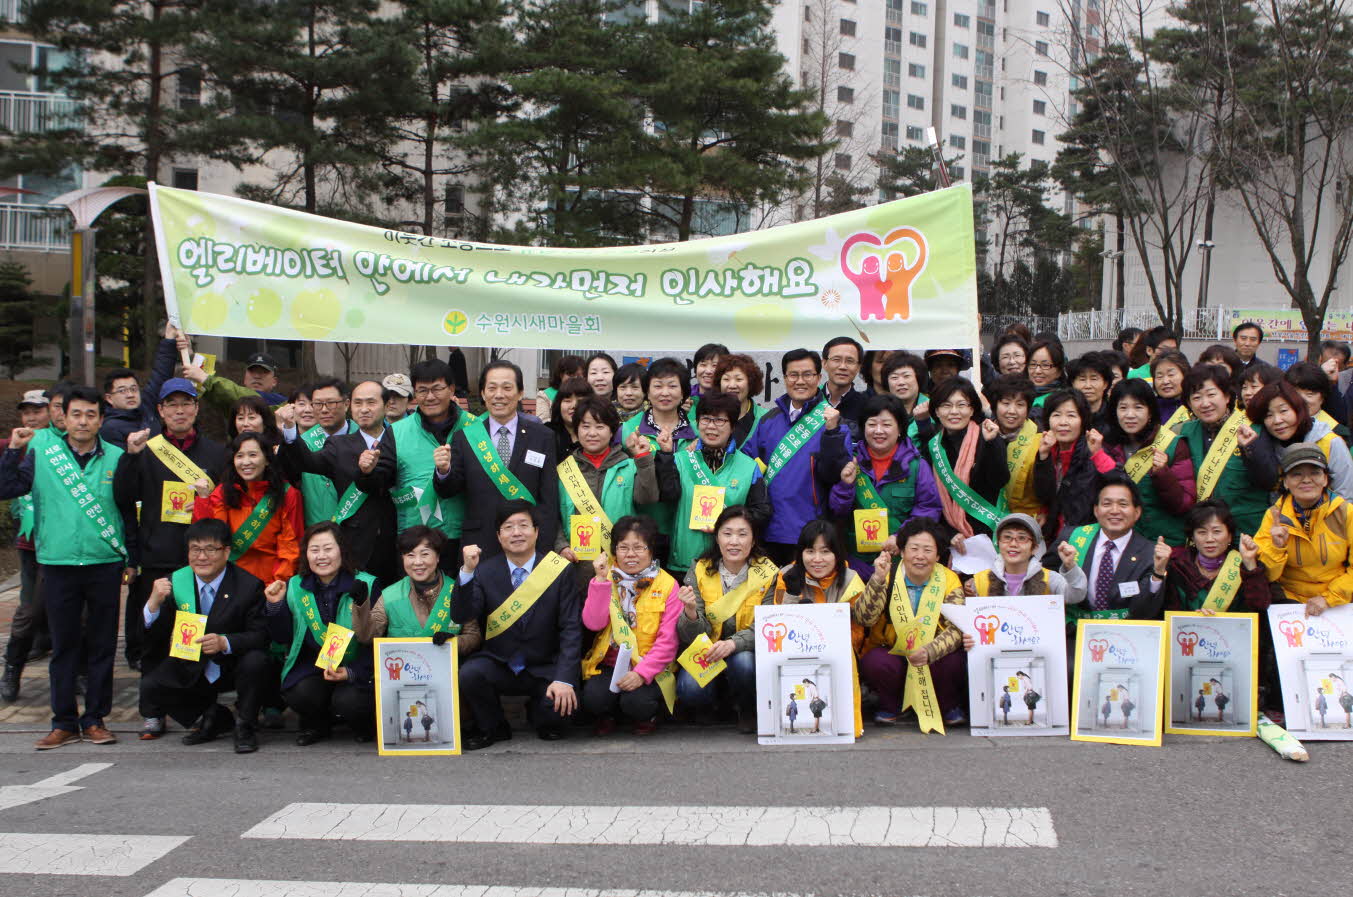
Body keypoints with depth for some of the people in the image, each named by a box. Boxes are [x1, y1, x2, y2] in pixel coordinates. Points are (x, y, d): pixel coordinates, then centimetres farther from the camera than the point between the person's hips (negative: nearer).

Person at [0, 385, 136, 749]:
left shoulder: (116, 457, 3)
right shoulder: (42, 452, 3)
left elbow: (128, 511, 8)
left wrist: (131, 559, 6)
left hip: (105, 563, 0)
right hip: (58, 564, 0)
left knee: (102, 645, 5)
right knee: (64, 645, 6)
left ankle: (95, 719, 15)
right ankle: (64, 722, 14)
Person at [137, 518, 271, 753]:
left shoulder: (249, 585, -13)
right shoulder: (176, 582, -3)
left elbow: (260, 635, -18)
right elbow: (153, 636, -3)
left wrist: (224, 643, -36)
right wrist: (154, 602, -23)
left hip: (233, 667, -4)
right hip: (191, 670, 4)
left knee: (256, 661, -34)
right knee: (149, 688, -17)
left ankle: (245, 727, -6)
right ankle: (211, 718, 9)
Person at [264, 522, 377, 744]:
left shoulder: (365, 585, -8)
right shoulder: (295, 587, 4)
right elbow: (283, 638, 5)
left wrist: (352, 673, -21)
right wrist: (275, 605, -11)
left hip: (357, 669, -3)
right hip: (312, 666, 3)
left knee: (347, 700, -30)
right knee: (298, 694, -26)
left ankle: (364, 723, 9)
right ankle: (317, 725, 11)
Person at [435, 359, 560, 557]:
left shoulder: (543, 437, 2)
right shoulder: (464, 437, 5)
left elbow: (550, 500, 1)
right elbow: (449, 491, 5)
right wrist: (444, 471, -17)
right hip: (479, 546, 1)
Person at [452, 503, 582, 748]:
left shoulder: (559, 571, -6)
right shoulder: (484, 571, -1)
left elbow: (571, 629, -9)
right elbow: (461, 617, -12)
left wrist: (564, 679, -20)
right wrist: (467, 571, -25)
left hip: (545, 670, -1)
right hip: (498, 665, 1)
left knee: (558, 707, -28)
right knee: (469, 673, -28)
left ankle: (542, 717, 13)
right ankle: (493, 728, 2)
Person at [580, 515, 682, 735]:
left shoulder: (667, 585, -2)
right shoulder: (606, 580, 7)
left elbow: (668, 641, -7)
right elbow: (593, 623, -9)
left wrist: (641, 674, -19)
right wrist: (601, 580, -15)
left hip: (650, 669, -2)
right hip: (609, 665, 2)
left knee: (636, 703, -30)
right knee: (593, 699, -27)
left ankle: (646, 717, 8)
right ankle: (606, 717, 10)